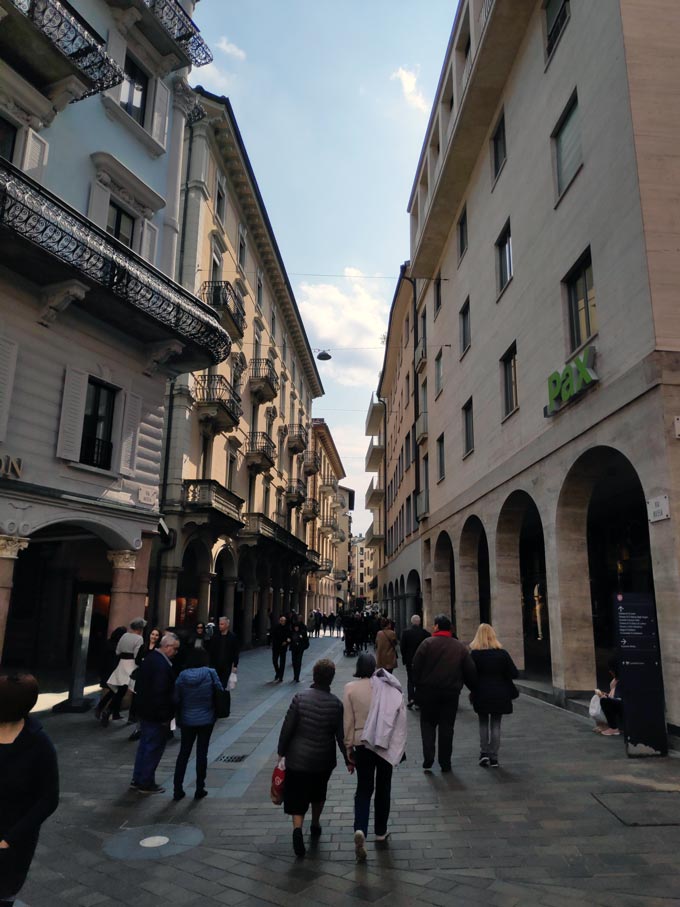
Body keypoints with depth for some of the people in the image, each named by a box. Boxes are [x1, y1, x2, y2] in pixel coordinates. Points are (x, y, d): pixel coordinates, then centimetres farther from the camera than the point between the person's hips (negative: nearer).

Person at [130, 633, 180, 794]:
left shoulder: (149, 658, 6)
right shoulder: (163, 666, -25)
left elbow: (139, 685, 15)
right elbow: (160, 693, -27)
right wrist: (166, 716, -19)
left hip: (144, 710, 10)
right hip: (156, 714, -10)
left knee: (145, 744, 20)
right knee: (154, 747, 4)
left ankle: (137, 779, 30)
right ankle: (146, 783, 14)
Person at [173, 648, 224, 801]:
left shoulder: (182, 676, -8)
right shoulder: (210, 673, -13)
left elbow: (176, 699, -4)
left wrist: (178, 719, 9)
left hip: (187, 720, 2)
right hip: (206, 720, -2)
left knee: (183, 753, 14)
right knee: (202, 753, 9)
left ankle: (178, 790, 18)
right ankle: (199, 790, 16)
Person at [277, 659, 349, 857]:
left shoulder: (300, 697, -14)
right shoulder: (336, 704, -13)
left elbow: (287, 727, -11)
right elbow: (341, 735, -7)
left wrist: (281, 751, 3)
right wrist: (348, 760, 6)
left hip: (298, 757, -1)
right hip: (323, 759, 2)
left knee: (297, 796, 7)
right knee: (318, 793, 25)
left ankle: (298, 828, -15)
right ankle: (315, 825, 41)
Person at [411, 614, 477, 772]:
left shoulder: (427, 643, -9)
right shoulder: (460, 647, 2)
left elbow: (416, 667, -9)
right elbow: (470, 671, 5)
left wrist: (418, 685, 4)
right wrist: (473, 689, 18)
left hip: (428, 691, -2)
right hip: (451, 693, 2)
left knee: (428, 724, 10)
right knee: (447, 727, 11)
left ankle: (428, 760, 0)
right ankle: (445, 763, 16)